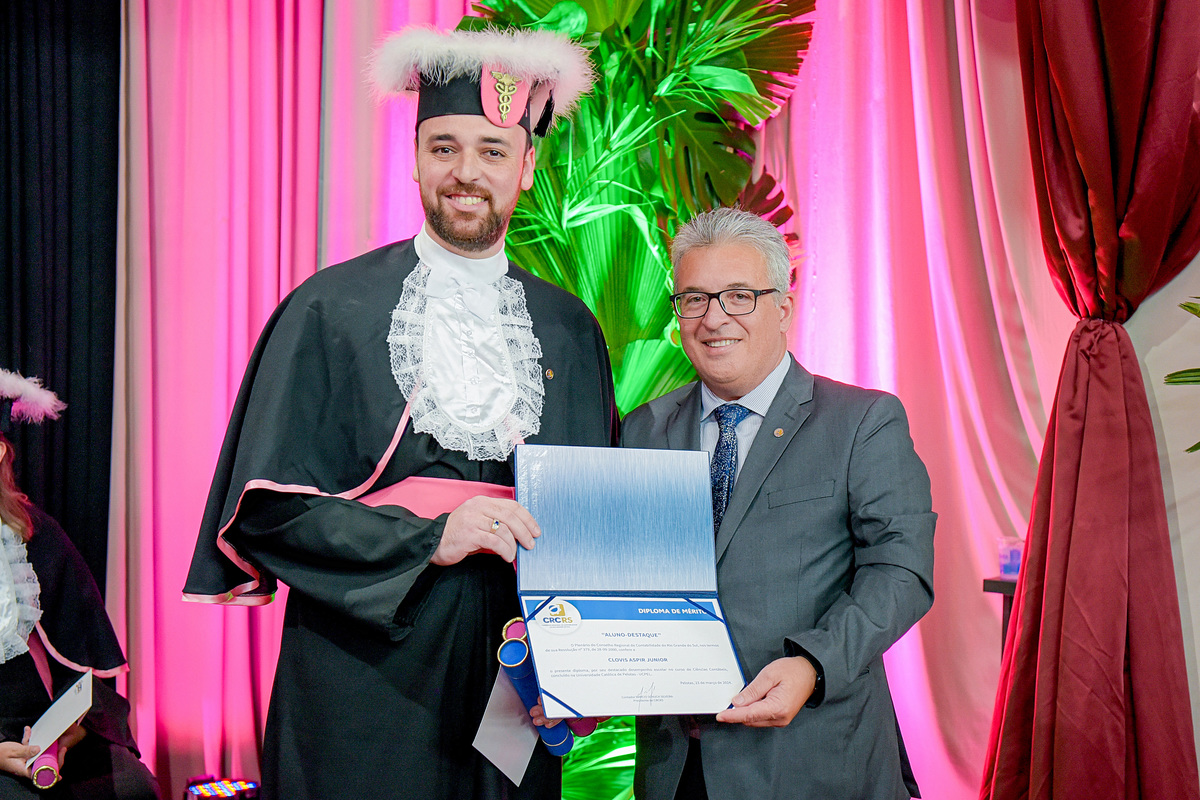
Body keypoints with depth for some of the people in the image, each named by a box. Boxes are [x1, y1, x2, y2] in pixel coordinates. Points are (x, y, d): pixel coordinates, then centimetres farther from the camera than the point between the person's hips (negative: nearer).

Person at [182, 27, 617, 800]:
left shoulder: (571, 329, 9)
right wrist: (428, 540, -16)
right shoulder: (332, 310, -1)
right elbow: (266, 505, -6)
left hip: (516, 679, 3)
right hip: (367, 688, -3)